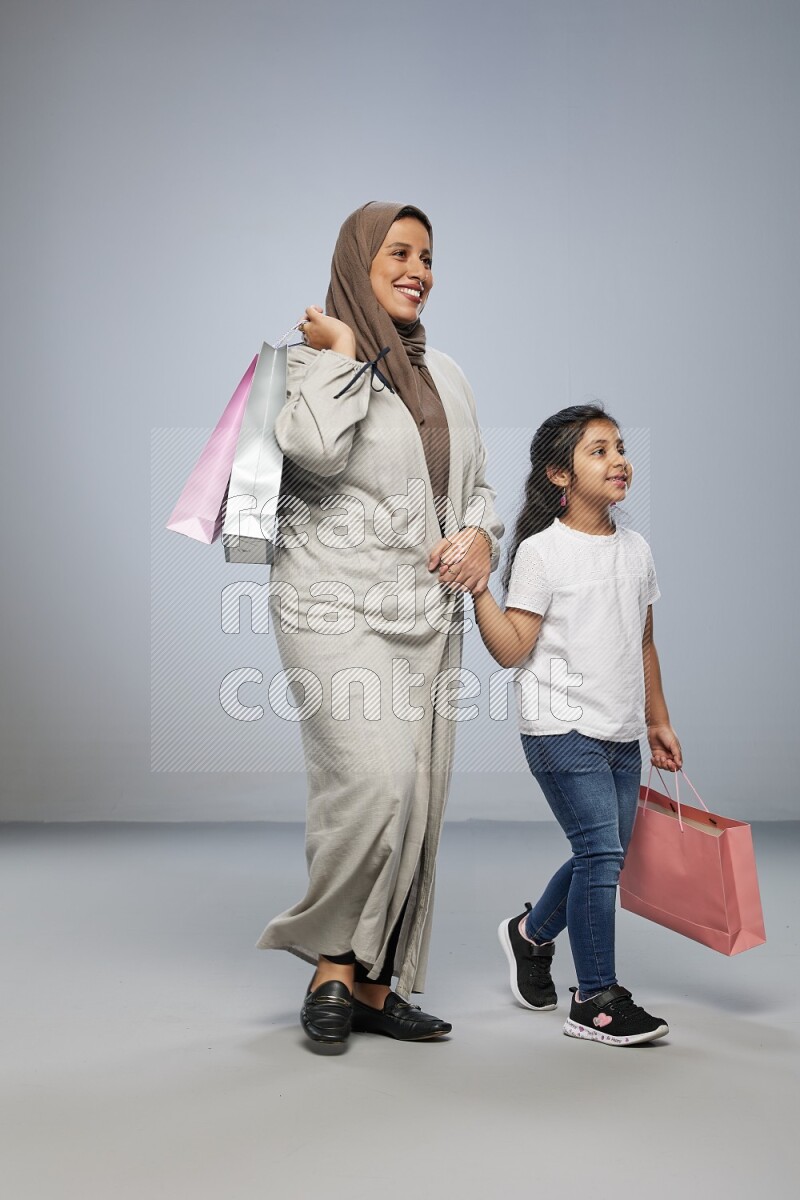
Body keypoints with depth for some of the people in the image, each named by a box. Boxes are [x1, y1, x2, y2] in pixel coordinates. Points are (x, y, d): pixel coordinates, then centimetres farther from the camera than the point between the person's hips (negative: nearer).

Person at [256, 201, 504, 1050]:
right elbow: (315, 449, -21)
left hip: (428, 615, 6)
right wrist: (343, 351, -9)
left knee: (417, 802, 3)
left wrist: (482, 535, 0)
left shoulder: (444, 374, 18)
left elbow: (478, 483, 21)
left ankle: (375, 984, 15)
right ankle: (331, 960, 3)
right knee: (373, 782, -19)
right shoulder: (308, 356, 0)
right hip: (340, 607, -6)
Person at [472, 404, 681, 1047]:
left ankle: (531, 934, 39)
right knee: (601, 850, -12)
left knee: (605, 858, 12)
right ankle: (596, 1000, 1)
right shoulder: (541, 551, -8)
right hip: (561, 729, -7)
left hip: (621, 735, 7)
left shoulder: (636, 549, 11)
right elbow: (512, 649, -12)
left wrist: (658, 720, 20)